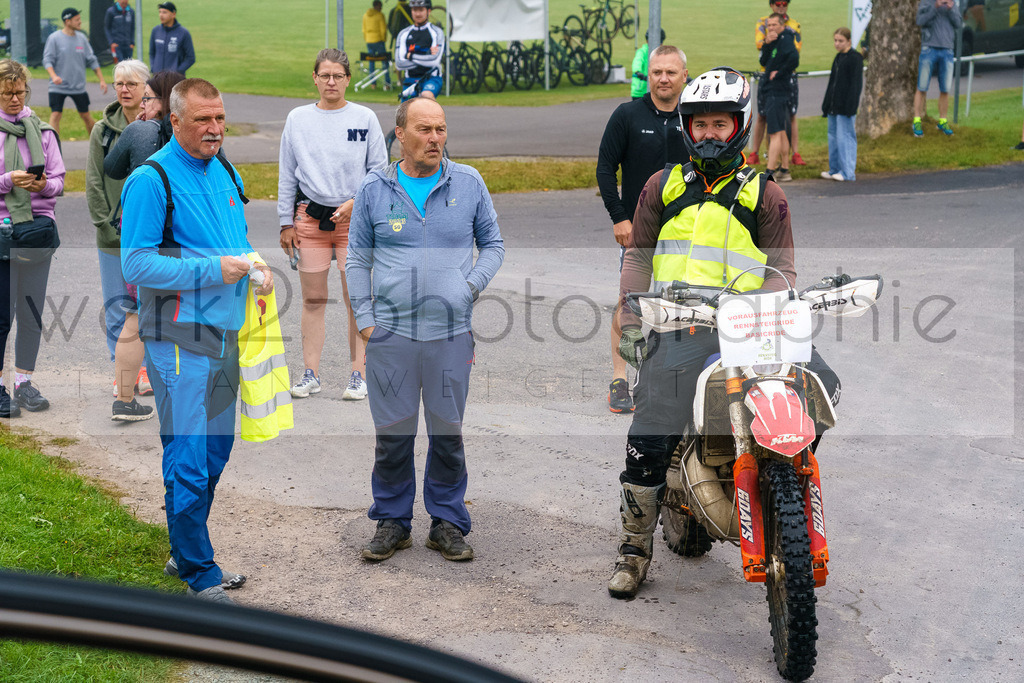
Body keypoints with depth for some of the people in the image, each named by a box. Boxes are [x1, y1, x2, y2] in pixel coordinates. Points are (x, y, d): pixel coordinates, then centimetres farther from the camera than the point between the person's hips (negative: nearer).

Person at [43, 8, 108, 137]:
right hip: (58, 87, -3)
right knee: (55, 115, -10)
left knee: (86, 116, 9)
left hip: (79, 87, 3)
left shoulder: (82, 38, 6)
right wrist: (53, 76, -27)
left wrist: (101, 80, 6)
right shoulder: (54, 38, -6)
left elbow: (92, 60, 11)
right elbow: (47, 60, -9)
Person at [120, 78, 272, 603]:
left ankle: (186, 554, 29)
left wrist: (256, 266, 3)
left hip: (225, 334, 8)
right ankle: (200, 573, 6)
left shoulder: (224, 172, 13)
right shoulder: (150, 180, -11)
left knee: (215, 452, 15)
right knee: (188, 458, -5)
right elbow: (135, 264, -16)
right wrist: (212, 270, -20)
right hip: (179, 340, -8)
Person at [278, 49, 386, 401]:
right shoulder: (298, 119, 8)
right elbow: (287, 175, 11)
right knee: (312, 299, 4)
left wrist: (354, 203, -10)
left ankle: (359, 375, 5)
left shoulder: (365, 118, 3)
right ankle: (311, 374, 12)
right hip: (309, 216, 2)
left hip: (354, 217, -1)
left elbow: (379, 170, 3)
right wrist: (286, 223, 7)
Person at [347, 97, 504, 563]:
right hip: (390, 332, 0)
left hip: (451, 332, 0)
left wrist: (471, 287, -2)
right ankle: (392, 521, 19)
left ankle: (447, 523, 19)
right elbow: (357, 258, 11)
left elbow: (493, 244, 14)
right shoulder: (374, 188, 6)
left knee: (448, 432, 6)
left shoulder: (469, 183, 6)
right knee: (392, 432, 4)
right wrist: (364, 317, 3)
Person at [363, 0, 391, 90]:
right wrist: (384, 40, 3)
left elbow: (364, 30, 14)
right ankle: (387, 83, -7)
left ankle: (373, 84, 7)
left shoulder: (365, 15, 9)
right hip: (378, 40, -5)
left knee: (371, 63, 9)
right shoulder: (380, 15, -8)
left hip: (369, 41, 5)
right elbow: (383, 30, -9)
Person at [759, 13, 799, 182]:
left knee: (775, 133, -10)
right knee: (780, 132, 14)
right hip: (771, 90, 10)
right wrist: (767, 44, -8)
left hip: (777, 91, -10)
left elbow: (794, 58, -30)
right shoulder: (774, 41, 15)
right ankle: (784, 170, 20)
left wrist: (779, 73, -19)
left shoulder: (785, 39, -13)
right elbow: (764, 62, 6)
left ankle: (769, 173, -12)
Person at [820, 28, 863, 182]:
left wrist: (850, 107, -19)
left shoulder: (855, 58, -9)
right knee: (833, 137, 11)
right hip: (834, 106, 9)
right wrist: (827, 105, 18)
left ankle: (848, 172, -7)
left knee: (845, 137, -9)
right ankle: (834, 169, 17)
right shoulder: (838, 57, 17)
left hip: (845, 106, -9)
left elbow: (856, 84, -13)